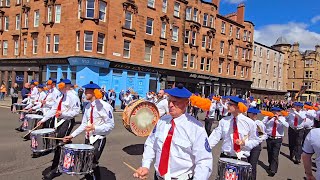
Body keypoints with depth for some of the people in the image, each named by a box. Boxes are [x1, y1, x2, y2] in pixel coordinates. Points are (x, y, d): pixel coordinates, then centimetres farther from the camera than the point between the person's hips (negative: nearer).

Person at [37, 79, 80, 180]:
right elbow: (53, 110, 15)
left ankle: (54, 169, 1)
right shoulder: (61, 97, 14)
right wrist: (43, 120, 10)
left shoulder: (73, 97, -13)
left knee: (59, 144, -7)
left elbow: (76, 111, -19)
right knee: (57, 143, 16)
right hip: (59, 121, 9)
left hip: (67, 122, -9)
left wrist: (63, 113, -24)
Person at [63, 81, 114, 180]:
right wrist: (72, 135, 3)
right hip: (88, 138, 7)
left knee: (93, 163, -11)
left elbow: (111, 125, -18)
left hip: (99, 138, -7)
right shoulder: (88, 106, 5)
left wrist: (95, 128, -26)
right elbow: (84, 124, 10)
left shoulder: (104, 106, -18)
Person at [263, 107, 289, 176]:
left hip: (278, 139, -2)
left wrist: (279, 119, -24)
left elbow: (287, 125, -17)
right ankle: (271, 166, 37)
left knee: (275, 155, -9)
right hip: (269, 138, 2)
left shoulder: (282, 118, 1)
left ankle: (273, 170, -1)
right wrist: (268, 118, -18)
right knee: (270, 154, 16)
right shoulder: (268, 118, 2)